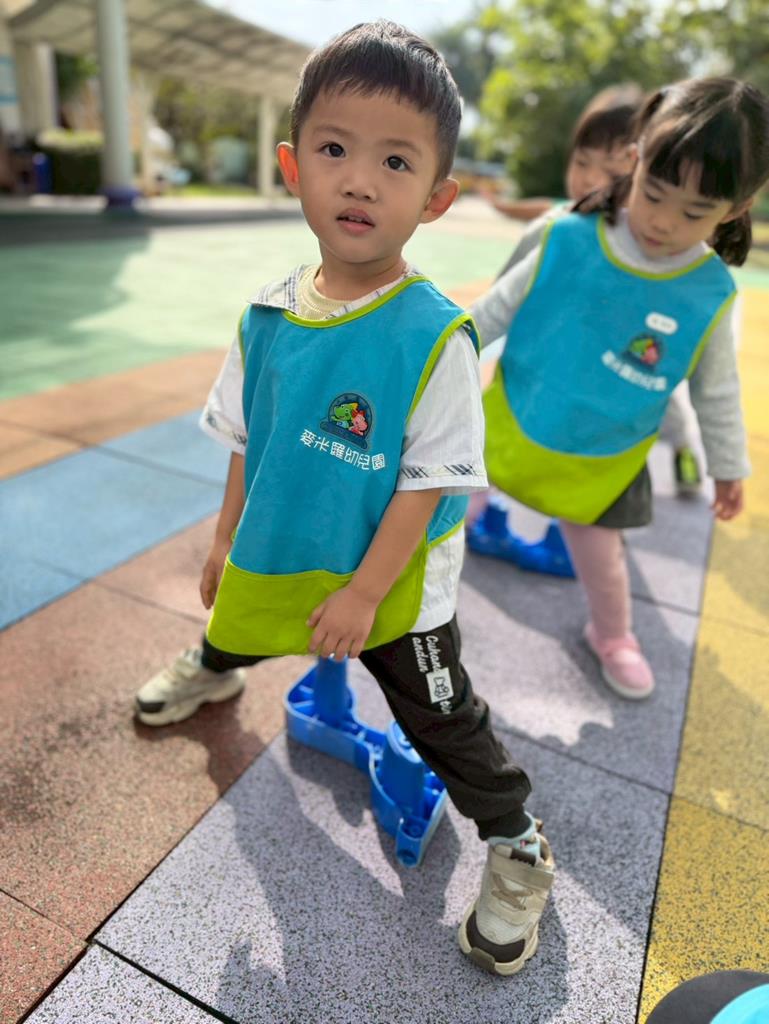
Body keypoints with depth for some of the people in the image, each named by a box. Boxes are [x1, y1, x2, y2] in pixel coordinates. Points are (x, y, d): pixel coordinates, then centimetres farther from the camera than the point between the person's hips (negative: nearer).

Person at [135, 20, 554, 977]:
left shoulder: (435, 335, -24)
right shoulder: (269, 315, -8)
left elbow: (427, 483, -20)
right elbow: (247, 441, 3)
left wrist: (364, 592, -18)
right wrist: (227, 542, 8)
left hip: (395, 583, -5)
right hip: (279, 556, 6)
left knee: (443, 721, 8)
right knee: (233, 626, 33)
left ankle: (517, 850, 34)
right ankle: (213, 668, 70)